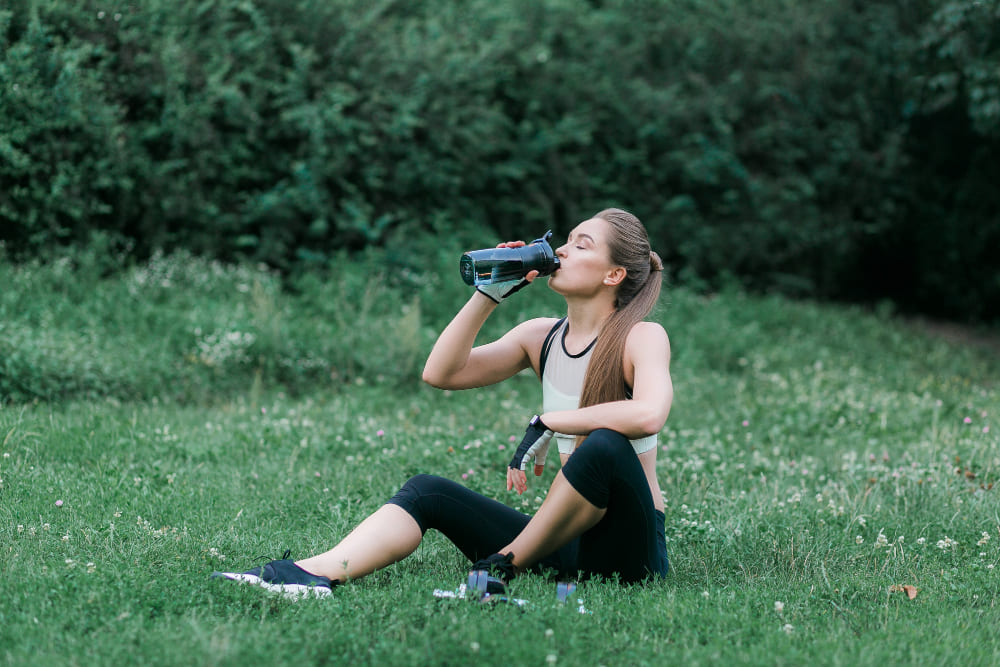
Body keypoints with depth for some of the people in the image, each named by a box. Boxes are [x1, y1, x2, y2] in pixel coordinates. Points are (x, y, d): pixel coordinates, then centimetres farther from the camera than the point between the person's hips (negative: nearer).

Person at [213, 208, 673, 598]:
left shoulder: (641, 337, -8)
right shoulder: (541, 337, 10)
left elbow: (648, 415, -31)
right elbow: (440, 373, 0)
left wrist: (547, 423, -23)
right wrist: (488, 296, -6)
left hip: (627, 547, -6)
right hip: (564, 543, 6)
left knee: (604, 445, -36)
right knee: (427, 491, -9)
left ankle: (503, 568, -20)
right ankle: (313, 574, -32)